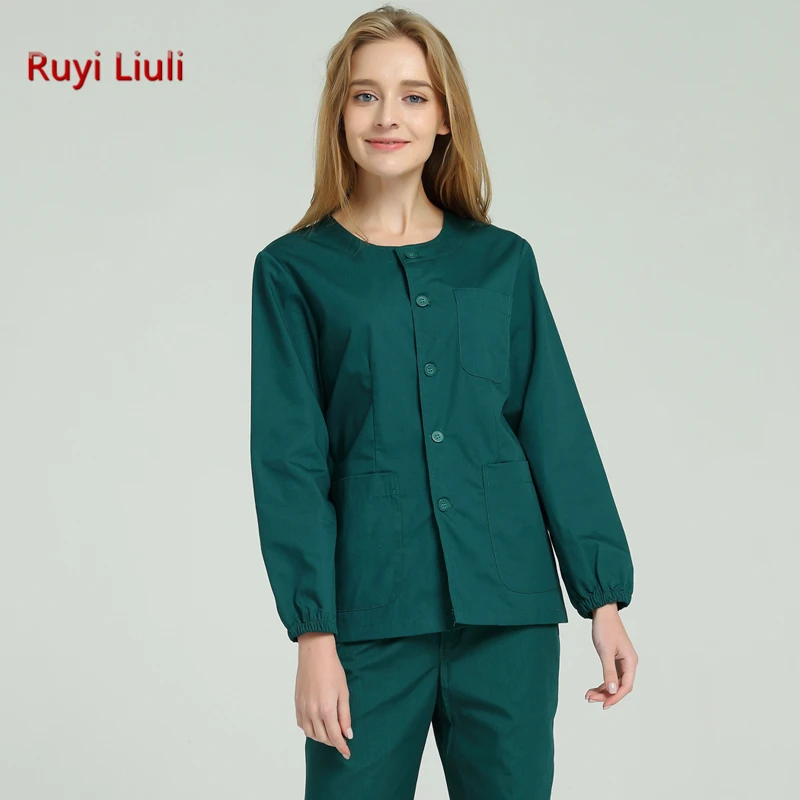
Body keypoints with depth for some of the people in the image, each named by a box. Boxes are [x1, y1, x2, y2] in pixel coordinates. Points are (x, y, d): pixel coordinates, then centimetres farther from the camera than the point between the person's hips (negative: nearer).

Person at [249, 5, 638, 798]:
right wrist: (312, 631, -9)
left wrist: (604, 596, 3)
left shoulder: (503, 261, 8)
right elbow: (289, 460, -2)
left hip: (510, 615, 2)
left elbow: (557, 432, 8)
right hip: (372, 616, -1)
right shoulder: (294, 270, 3)